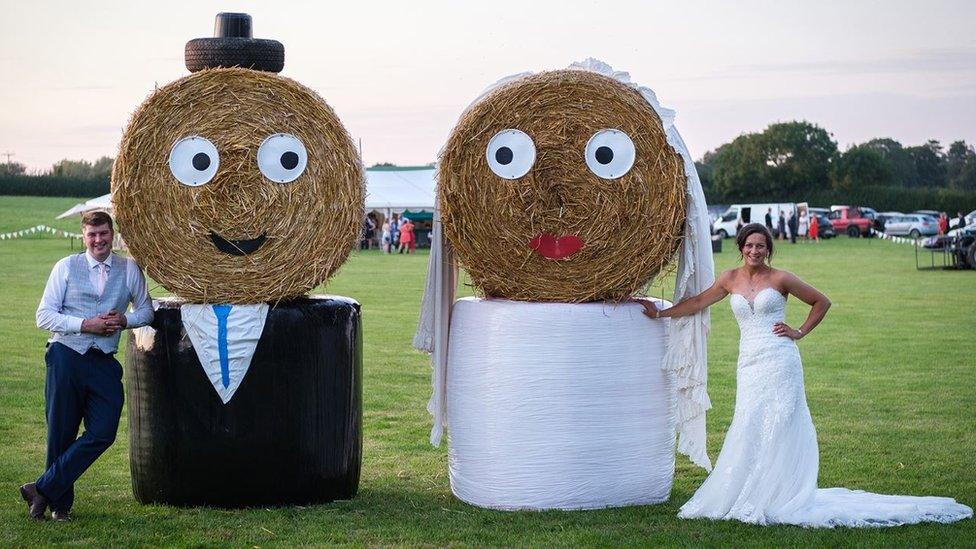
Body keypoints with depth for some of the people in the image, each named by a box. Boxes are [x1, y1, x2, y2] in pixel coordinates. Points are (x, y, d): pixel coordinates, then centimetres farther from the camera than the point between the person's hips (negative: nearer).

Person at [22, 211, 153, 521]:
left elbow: (146, 311, 18)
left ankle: (42, 490, 0)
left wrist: (125, 320, -5)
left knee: (102, 434, -9)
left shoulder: (129, 269, 9)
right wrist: (86, 325, -13)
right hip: (66, 358, -2)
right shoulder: (66, 267, 4)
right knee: (61, 434, 2)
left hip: (104, 363, 2)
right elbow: (44, 316, 0)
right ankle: (60, 504, 16)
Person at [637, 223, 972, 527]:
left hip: (779, 361, -4)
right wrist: (660, 313, 21)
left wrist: (800, 332, 2)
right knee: (749, 432, 1)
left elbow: (822, 302, 9)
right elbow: (698, 302, 20)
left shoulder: (780, 279, 0)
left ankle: (770, 500, -2)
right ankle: (745, 497, 7)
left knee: (775, 430, -6)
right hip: (749, 364, 4)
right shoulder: (731, 279, 11)